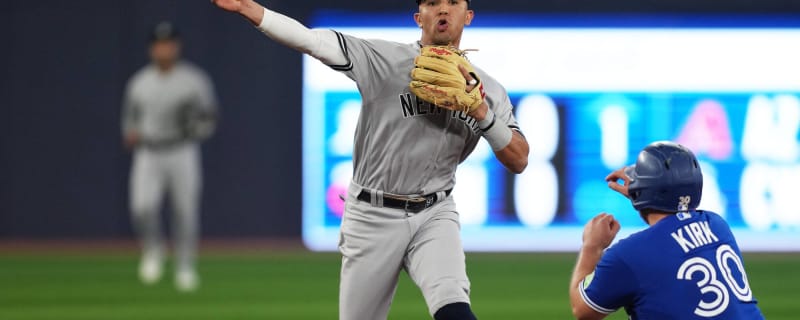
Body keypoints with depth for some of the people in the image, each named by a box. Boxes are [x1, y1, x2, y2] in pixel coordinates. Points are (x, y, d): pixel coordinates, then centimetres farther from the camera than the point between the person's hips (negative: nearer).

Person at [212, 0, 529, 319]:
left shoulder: (488, 89, 5)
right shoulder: (384, 58, -5)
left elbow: (519, 161, 0)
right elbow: (308, 39, -15)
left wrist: (483, 114, -16)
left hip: (435, 216, 1)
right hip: (372, 217, -1)